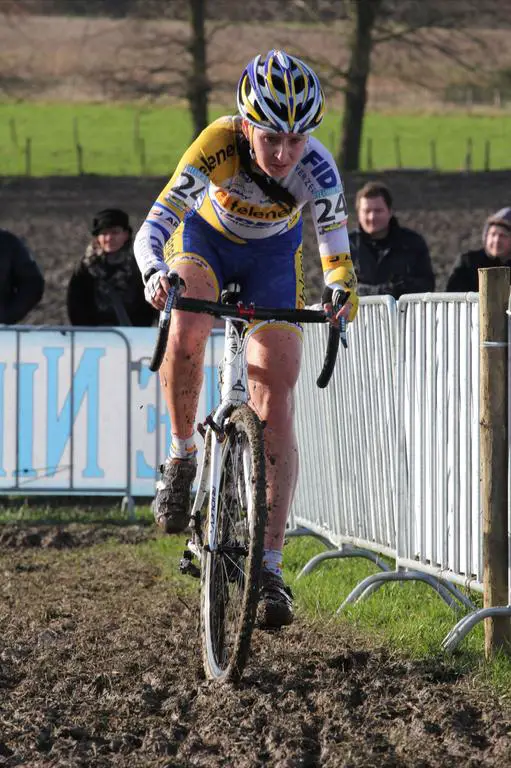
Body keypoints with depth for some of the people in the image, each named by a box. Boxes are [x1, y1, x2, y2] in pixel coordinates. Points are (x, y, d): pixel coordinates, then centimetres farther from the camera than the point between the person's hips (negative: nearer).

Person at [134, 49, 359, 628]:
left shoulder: (316, 169, -32)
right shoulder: (216, 149, -36)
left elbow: (335, 245, -34)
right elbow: (152, 229, -40)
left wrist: (341, 291, -56)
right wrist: (155, 275, -61)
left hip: (272, 256, 1)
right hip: (205, 239, -1)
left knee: (275, 409, -10)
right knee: (185, 336, -34)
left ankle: (270, 566, -8)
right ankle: (181, 457, -7)